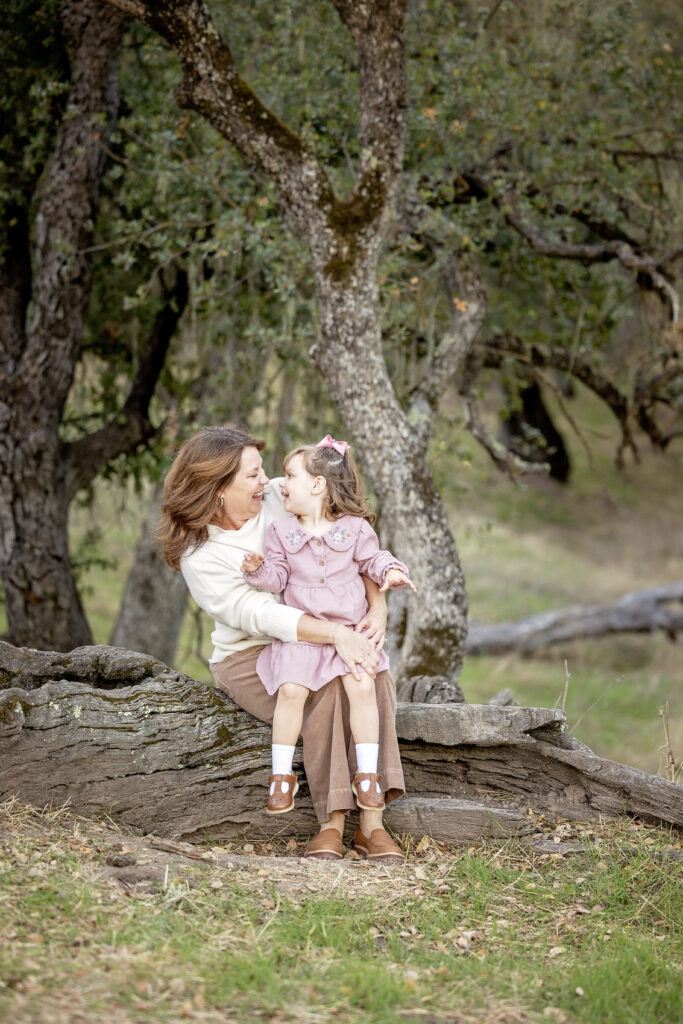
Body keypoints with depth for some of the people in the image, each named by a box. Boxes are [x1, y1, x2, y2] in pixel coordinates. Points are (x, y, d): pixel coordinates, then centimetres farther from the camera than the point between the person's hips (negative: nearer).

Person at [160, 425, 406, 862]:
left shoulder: (279, 499, 0)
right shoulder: (200, 558, -12)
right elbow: (261, 615, -24)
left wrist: (378, 608, -17)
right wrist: (335, 635, -35)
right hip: (250, 656, -4)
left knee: (375, 679, -27)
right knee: (325, 693, -34)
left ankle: (372, 820, -31)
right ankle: (333, 823, -30)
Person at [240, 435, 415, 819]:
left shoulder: (355, 529, 6)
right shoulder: (282, 532, 8)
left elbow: (372, 559, 11)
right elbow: (276, 577, 4)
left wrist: (391, 571, -9)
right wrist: (258, 569, -16)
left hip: (350, 629, 0)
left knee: (362, 685, -23)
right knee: (291, 690, -22)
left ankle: (367, 774, -10)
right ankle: (282, 776, -8)